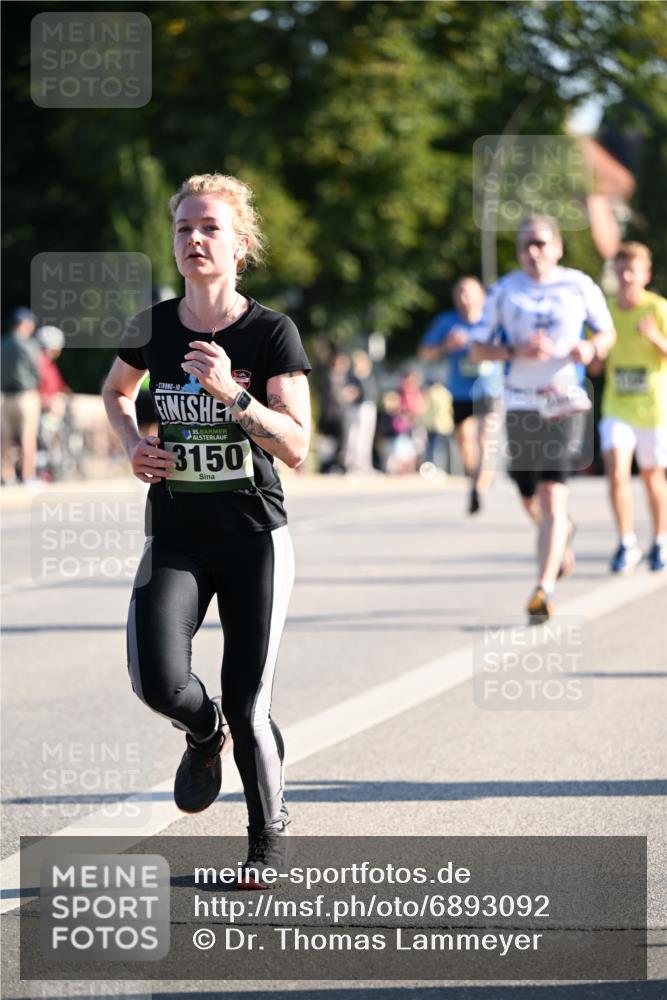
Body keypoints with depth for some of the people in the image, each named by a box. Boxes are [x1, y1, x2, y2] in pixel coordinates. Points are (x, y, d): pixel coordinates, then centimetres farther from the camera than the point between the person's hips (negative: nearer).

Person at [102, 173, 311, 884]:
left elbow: (296, 447, -15)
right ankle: (205, 734, 17)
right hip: (175, 538, 2)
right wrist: (133, 444, 4)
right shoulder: (153, 328, 1)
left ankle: (269, 839, 22)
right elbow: (115, 391, 23)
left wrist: (233, 394, -28)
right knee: (158, 680, -20)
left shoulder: (271, 333, -8)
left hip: (254, 538, -2)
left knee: (248, 707, -2)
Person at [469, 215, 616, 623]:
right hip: (519, 404, 3)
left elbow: (607, 332, 14)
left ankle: (545, 588, -19)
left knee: (552, 495, -17)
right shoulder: (504, 291, 5)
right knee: (531, 501, 13)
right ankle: (563, 533, 47)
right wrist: (517, 351, -14)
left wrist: (592, 349, -9)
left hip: (564, 403, -3)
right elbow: (479, 350, 5)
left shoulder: (580, 286, 3)